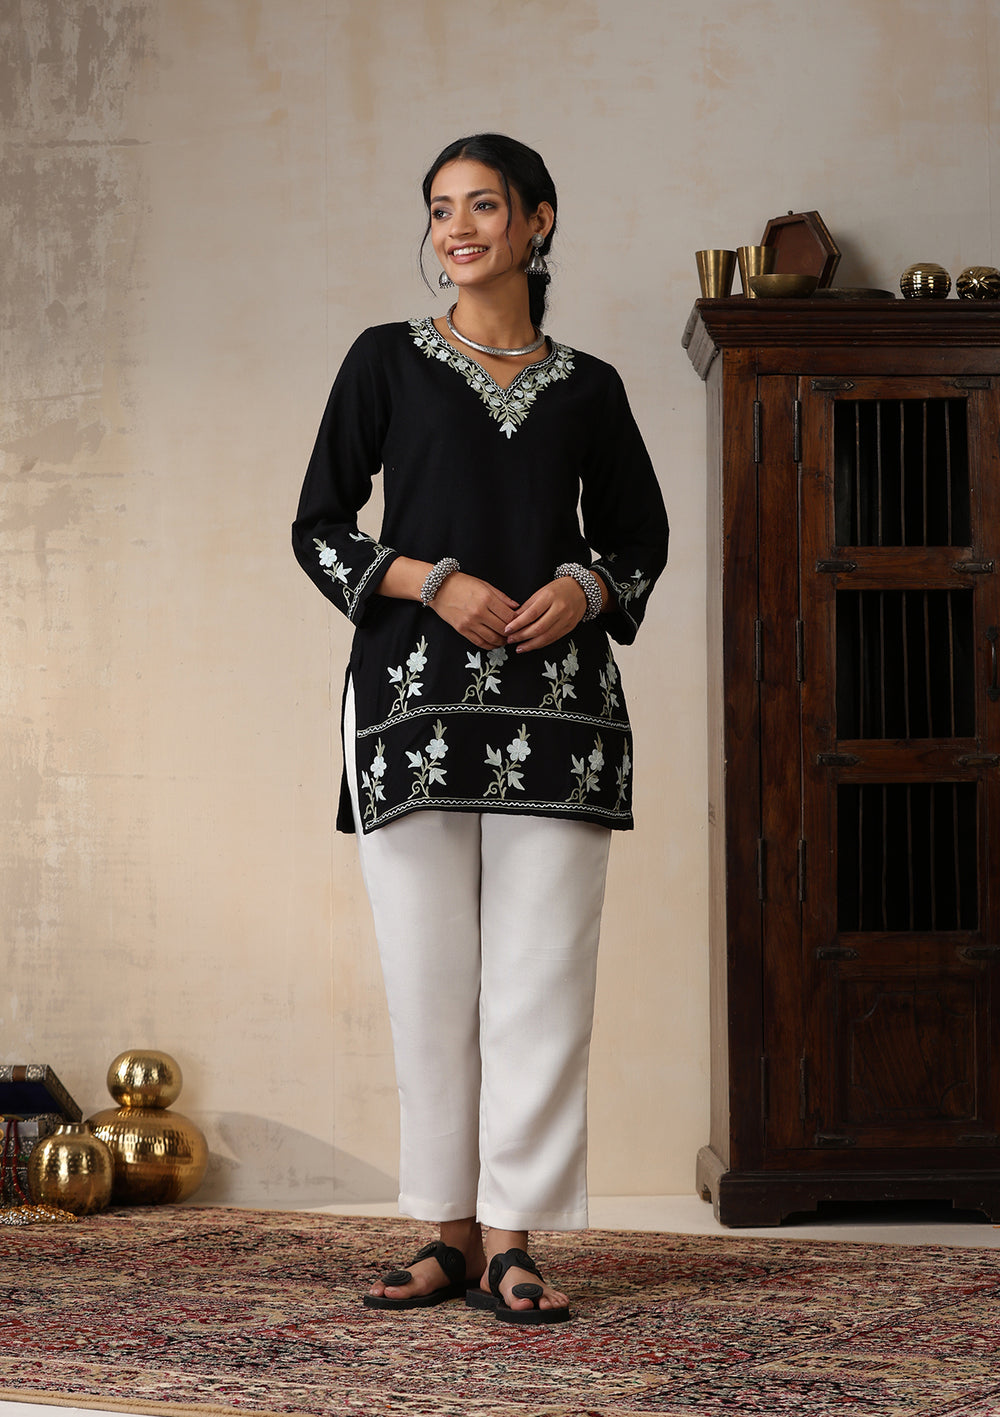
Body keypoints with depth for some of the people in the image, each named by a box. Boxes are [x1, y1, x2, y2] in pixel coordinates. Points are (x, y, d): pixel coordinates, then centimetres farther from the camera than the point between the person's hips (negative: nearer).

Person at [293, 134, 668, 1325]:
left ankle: (511, 1239, 2)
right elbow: (317, 528, 6)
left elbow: (640, 533, 18)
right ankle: (452, 1231, 11)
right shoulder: (387, 361, 8)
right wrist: (432, 580, -10)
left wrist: (584, 587, -4)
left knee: (541, 975, -4)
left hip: (556, 699, 1)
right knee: (429, 970, 0)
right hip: (412, 692, -1)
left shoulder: (587, 388, 12)